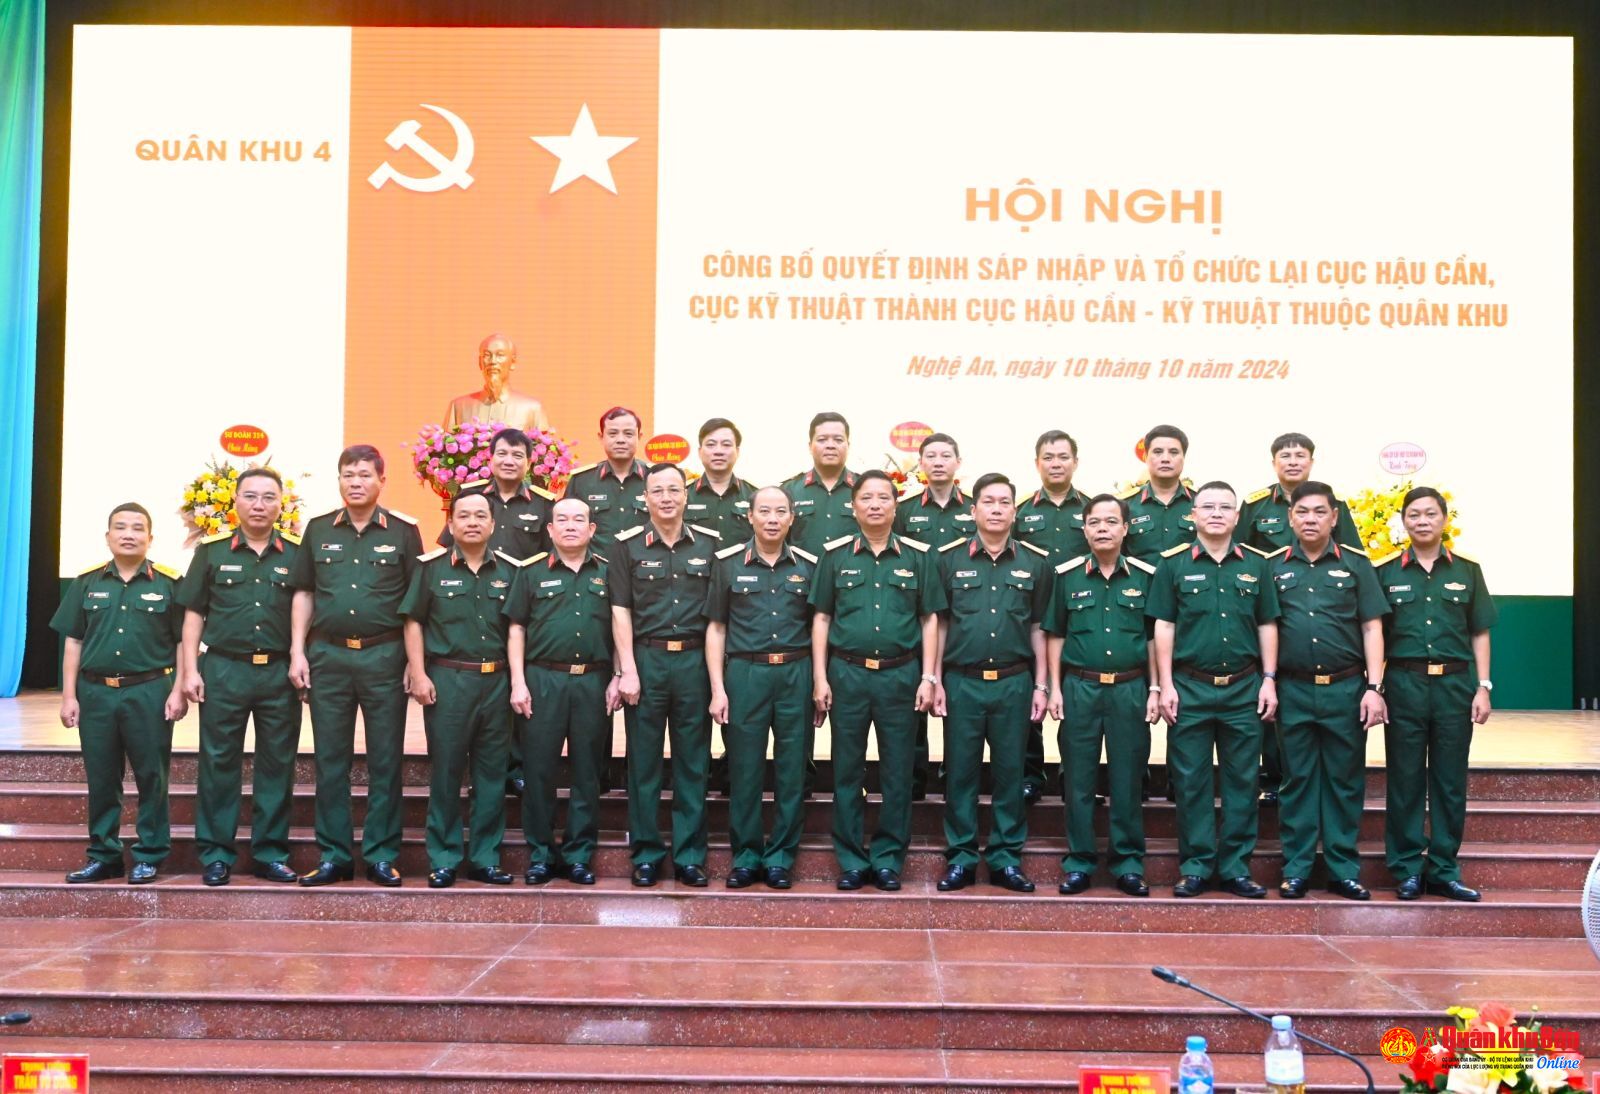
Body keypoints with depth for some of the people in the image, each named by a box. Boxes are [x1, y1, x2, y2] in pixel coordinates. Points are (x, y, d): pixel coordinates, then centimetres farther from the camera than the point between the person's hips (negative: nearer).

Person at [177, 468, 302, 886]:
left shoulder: (297, 553, 5)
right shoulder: (212, 550, 5)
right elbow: (194, 614, 7)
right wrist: (190, 670, 0)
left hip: (280, 673, 1)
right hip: (224, 669, 0)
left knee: (277, 764, 5)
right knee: (218, 762, 3)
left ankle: (270, 853, 14)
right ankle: (215, 854, 11)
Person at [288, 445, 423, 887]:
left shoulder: (403, 532, 3)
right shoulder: (319, 530, 9)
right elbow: (303, 595, 12)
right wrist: (297, 652, 4)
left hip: (384, 656, -2)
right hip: (328, 655, 2)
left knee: (385, 761, 2)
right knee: (330, 761, 6)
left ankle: (382, 856, 9)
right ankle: (334, 856, 13)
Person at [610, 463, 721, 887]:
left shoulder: (709, 544, 7)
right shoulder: (628, 546, 3)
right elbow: (620, 611, 0)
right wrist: (627, 671, -7)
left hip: (695, 660, 1)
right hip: (645, 659, -1)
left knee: (693, 763, 5)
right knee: (643, 763, 3)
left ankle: (689, 856, 12)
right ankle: (646, 854, 12)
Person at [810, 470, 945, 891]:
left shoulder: (918, 556, 4)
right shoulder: (835, 554, 4)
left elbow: (930, 620, 6)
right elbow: (821, 619, 6)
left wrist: (929, 677, -1)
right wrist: (820, 679, 0)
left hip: (901, 675, 0)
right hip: (847, 672, 0)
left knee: (897, 771, 5)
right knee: (847, 770, 5)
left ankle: (888, 858, 16)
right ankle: (851, 860, 14)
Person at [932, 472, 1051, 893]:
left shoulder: (1035, 562, 5)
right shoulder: (949, 558, 2)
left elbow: (1038, 627, 9)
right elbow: (939, 623, 5)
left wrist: (1041, 685, 5)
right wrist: (935, 681, 1)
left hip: (1014, 682, 1)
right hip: (962, 681, -1)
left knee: (1010, 774, 6)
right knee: (960, 774, 4)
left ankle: (1006, 859, 14)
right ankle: (960, 859, 12)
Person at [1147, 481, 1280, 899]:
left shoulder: (1256, 565, 8)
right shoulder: (1174, 564, 3)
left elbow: (1267, 626, 10)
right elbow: (1164, 626, 2)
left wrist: (1269, 680, 3)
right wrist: (1166, 685, -4)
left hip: (1244, 689, 2)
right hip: (1189, 689, -1)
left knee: (1241, 781, 5)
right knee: (1191, 782, 2)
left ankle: (1236, 867, 12)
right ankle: (1195, 866, 9)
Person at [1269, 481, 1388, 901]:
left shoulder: (1355, 564, 4)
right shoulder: (1273, 566, 6)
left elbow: (1371, 628, 2)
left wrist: (1374, 687, -6)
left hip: (1345, 689, 0)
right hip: (1293, 690, 0)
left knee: (1345, 782, 5)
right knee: (1298, 781, 6)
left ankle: (1343, 870, 13)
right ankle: (1295, 870, 12)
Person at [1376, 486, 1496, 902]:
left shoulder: (1466, 571, 8)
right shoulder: (1386, 572, 4)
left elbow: (1479, 634, 9)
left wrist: (1483, 687, 2)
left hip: (1454, 684, 1)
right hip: (1404, 682, -1)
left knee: (1450, 780, 5)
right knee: (1405, 780, 3)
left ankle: (1443, 870, 13)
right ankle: (1407, 869, 11)